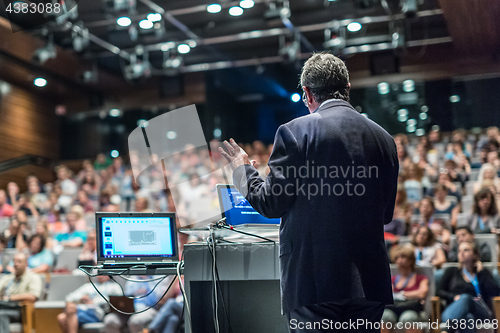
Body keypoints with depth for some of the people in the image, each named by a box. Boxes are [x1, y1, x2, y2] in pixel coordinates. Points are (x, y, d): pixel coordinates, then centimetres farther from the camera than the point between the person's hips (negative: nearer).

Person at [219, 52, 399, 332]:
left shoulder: (295, 132, -8)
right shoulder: (384, 139, 8)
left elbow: (271, 203, -4)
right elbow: (386, 214, 15)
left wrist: (243, 169, 14)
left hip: (315, 279, -5)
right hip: (369, 282, 5)